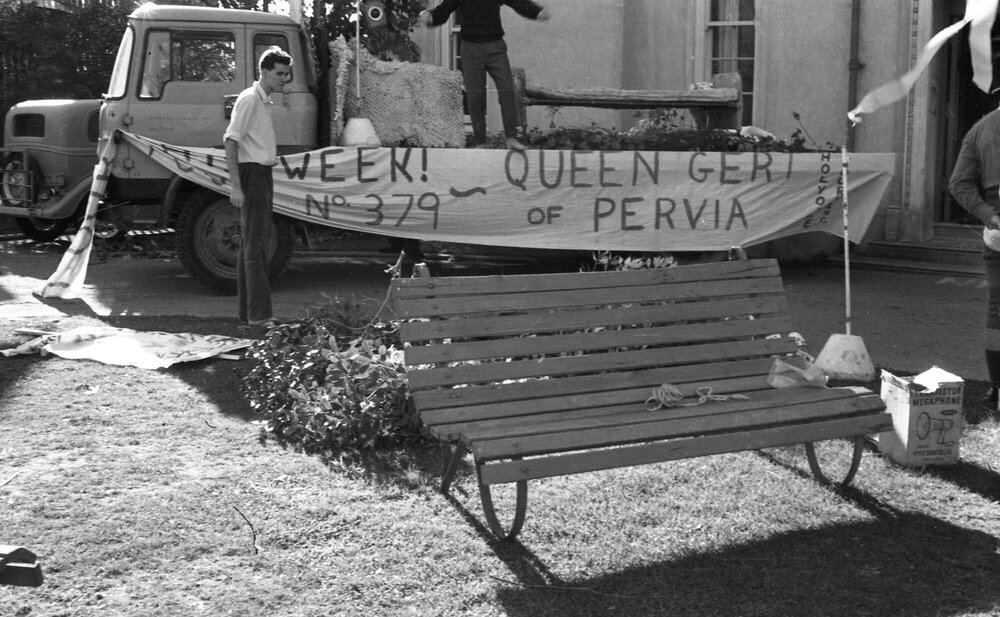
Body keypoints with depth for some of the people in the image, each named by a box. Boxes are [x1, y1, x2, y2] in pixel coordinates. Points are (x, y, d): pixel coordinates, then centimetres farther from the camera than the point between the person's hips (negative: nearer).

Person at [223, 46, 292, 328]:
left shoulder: (264, 101, 18)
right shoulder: (249, 99, -11)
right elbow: (231, 143, -18)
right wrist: (236, 186, -24)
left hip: (263, 173, 10)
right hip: (252, 172, -10)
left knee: (252, 242, 11)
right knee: (256, 244, -13)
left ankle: (248, 311, 17)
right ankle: (259, 314, -15)